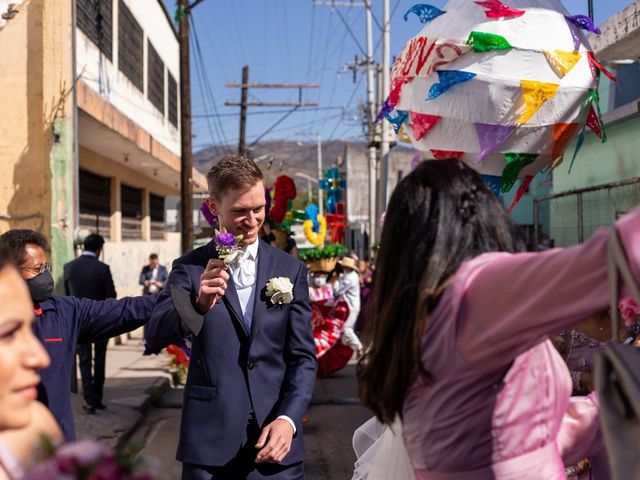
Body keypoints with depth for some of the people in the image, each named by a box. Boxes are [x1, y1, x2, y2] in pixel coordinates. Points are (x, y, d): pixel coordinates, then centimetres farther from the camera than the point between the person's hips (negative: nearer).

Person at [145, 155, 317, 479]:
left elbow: (303, 357, 3)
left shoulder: (291, 270, 4)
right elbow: (155, 338, -12)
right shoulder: (190, 268, 0)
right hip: (209, 444, -1)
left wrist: (288, 419, -12)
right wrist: (199, 304, -30)